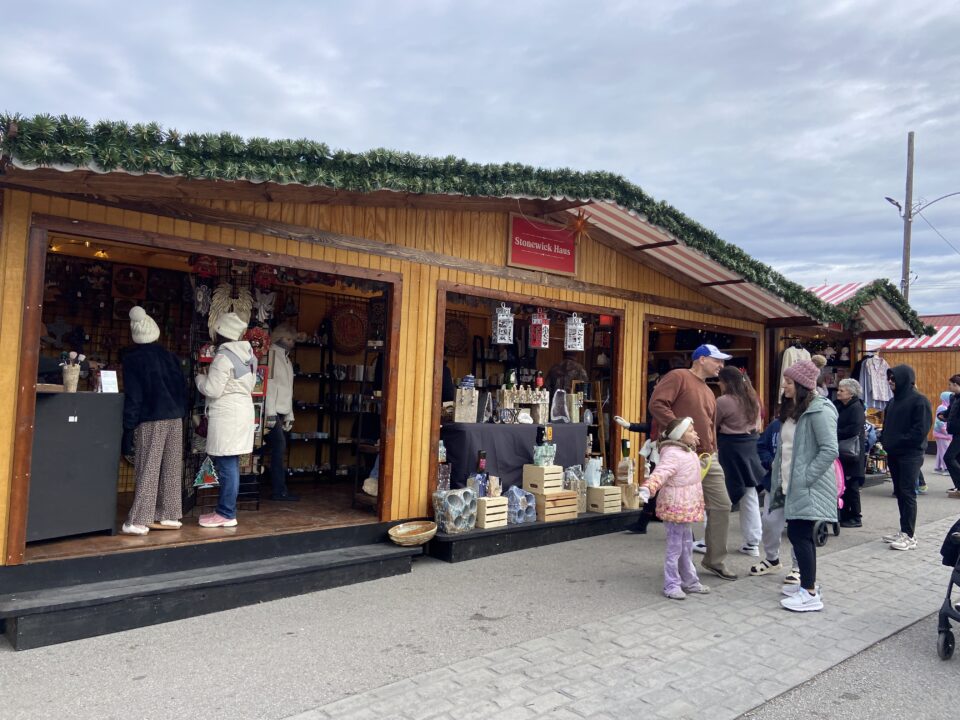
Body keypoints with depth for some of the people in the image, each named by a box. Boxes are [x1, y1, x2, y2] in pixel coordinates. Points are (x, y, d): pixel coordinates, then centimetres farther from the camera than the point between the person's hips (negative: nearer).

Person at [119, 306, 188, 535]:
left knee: (148, 470, -4)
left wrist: (128, 428, -6)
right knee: (171, 469, 9)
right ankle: (170, 516, 14)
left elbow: (133, 396, -7)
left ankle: (138, 521, -3)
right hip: (175, 417, 5)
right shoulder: (168, 354, 13)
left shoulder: (133, 358, -2)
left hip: (151, 420, -5)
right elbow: (182, 387, 12)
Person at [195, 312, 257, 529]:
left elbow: (212, 390, -14)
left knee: (226, 465, -5)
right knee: (230, 465, 13)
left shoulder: (224, 357, -16)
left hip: (226, 415, -9)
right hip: (241, 411, 9)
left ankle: (226, 514, 0)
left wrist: (200, 377, 3)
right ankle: (225, 510, 19)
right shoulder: (247, 354, 12)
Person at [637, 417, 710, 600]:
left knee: (687, 546, 19)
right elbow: (660, 473, -37)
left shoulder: (688, 452, 9)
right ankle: (671, 585, 9)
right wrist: (647, 489, -51)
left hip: (687, 509, 10)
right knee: (675, 547, -1)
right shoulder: (672, 454, -22)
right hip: (675, 508, -10)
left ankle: (690, 581, 32)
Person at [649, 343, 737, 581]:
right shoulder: (678, 377, -5)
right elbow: (656, 404, -17)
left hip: (708, 458, 9)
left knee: (721, 506, 9)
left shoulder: (709, 393, 21)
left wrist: (712, 451, 11)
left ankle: (715, 560, 24)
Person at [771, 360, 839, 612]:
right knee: (802, 534, 15)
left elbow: (830, 450, -21)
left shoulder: (819, 410, -15)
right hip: (792, 485, 9)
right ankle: (807, 584, 26)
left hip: (808, 487, -9)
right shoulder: (791, 409, 14)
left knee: (798, 534, -8)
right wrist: (781, 477, 11)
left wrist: (805, 477, -20)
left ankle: (811, 594, 0)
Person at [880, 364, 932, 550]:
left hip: (910, 455, -8)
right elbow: (887, 425, 21)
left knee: (908, 493, -6)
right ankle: (904, 531, 20)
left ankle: (909, 536, -1)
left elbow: (920, 430, -16)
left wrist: (897, 442, -15)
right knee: (900, 493, 11)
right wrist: (884, 441, 4)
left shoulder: (919, 400, -10)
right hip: (894, 454, 8)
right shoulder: (893, 401, 14)